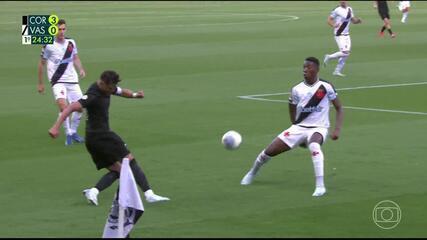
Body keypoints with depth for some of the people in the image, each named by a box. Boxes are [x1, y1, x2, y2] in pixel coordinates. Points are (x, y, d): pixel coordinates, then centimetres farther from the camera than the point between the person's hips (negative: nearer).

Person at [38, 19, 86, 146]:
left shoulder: (71, 42, 4)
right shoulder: (48, 46, -7)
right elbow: (42, 63, 4)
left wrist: (81, 69, 1)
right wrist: (40, 83, 7)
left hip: (72, 80, 5)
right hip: (57, 81, -5)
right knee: (63, 105, -25)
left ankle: (73, 132, 26)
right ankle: (68, 134, -10)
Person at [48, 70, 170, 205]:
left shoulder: (108, 87, 7)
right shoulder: (93, 95, -21)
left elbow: (122, 92, 26)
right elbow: (71, 108, -30)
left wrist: (134, 95, 3)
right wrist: (56, 127, -39)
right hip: (102, 137, -10)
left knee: (116, 171, 10)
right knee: (131, 161, -4)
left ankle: (93, 191, -9)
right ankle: (149, 194, -8)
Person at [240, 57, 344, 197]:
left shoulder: (325, 87, -10)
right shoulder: (297, 89, 0)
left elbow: (339, 108, -3)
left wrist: (337, 129, -15)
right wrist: (297, 131, 13)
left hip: (318, 128, -4)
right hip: (299, 127, 4)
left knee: (314, 145, -41)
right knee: (270, 150, -2)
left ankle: (320, 186, -39)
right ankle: (253, 172, 31)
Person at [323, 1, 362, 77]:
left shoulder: (350, 9, 10)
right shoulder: (337, 10, -10)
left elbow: (353, 20, 20)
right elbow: (329, 20, -9)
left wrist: (357, 20, -3)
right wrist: (333, 25, -29)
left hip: (347, 35, 7)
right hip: (339, 35, -7)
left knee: (346, 54, 5)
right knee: (344, 53, -16)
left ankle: (337, 71, 14)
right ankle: (329, 57, 6)